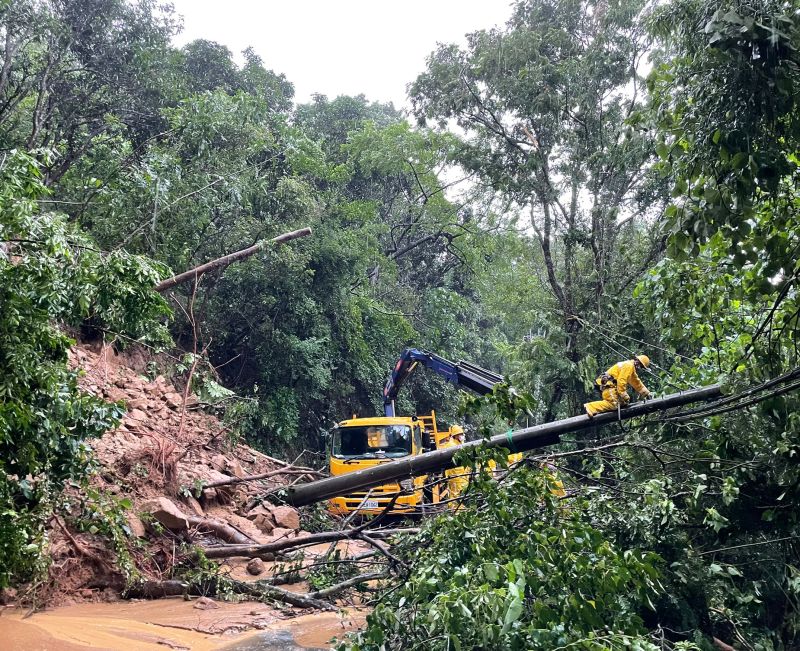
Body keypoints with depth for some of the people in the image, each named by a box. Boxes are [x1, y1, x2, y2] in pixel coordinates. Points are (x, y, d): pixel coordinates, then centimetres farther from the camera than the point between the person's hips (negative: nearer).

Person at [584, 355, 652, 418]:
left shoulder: (632, 369, 26)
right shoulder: (629, 365, -9)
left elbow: (637, 383, 35)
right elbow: (621, 381, -19)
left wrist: (646, 393, 32)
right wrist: (624, 395, -19)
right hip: (608, 384, -11)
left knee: (623, 403, 10)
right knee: (614, 404, -24)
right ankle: (590, 407, -30)